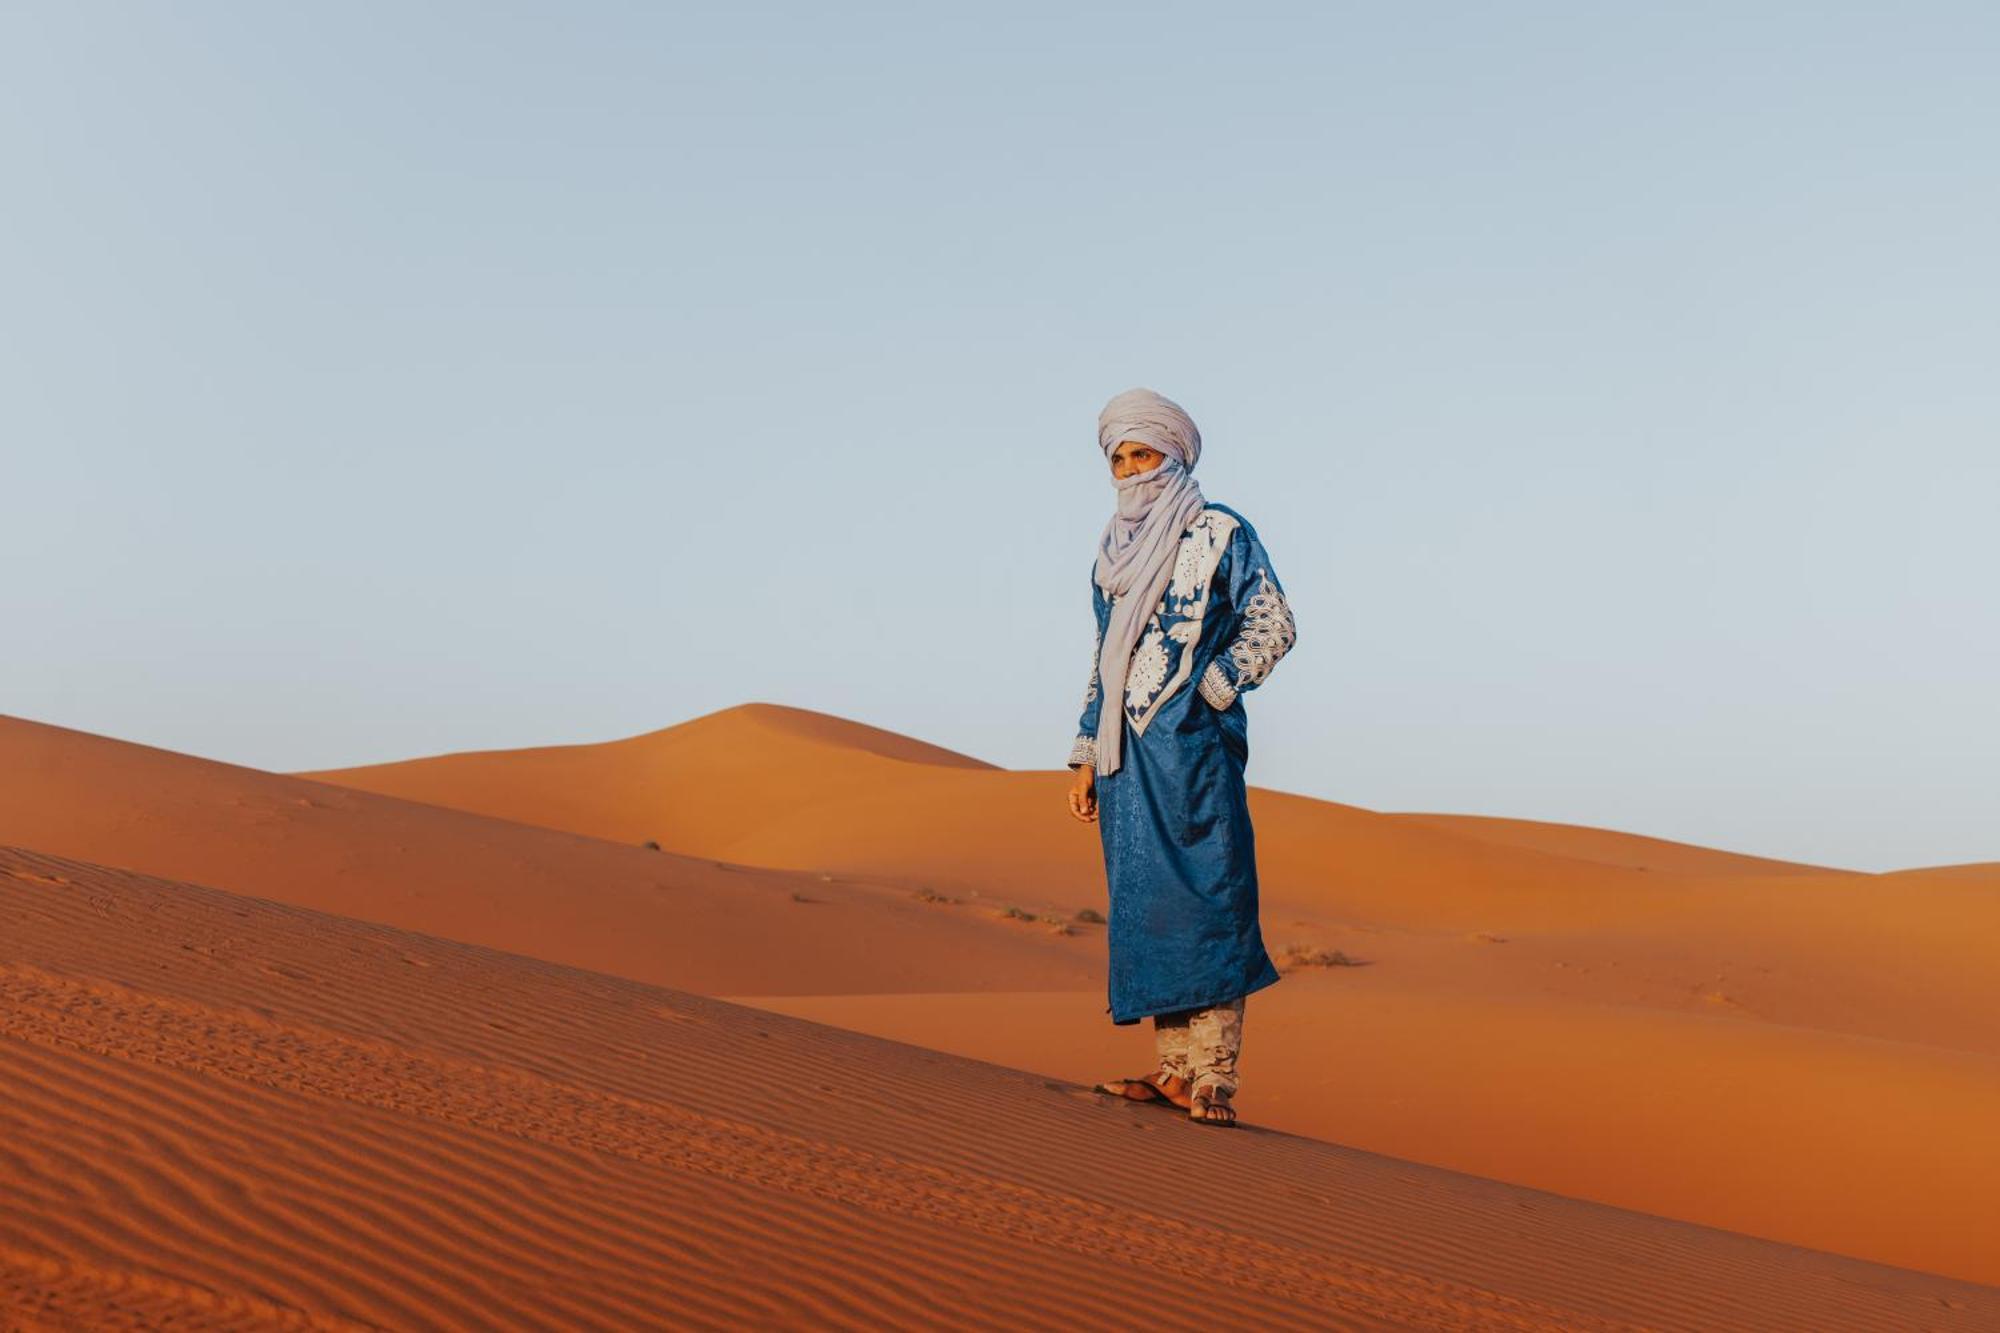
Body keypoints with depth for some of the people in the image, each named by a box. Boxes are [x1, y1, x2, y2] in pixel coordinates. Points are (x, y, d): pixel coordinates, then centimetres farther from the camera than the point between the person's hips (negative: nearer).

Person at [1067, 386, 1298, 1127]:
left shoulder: (1219, 533, 0)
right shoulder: (1114, 553, 19)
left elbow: (1273, 626, -5)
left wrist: (1207, 695, -11)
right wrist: (1086, 756, 16)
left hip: (1191, 746, -6)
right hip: (1126, 755, 7)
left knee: (1205, 896, -10)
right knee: (1144, 906, 3)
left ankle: (1213, 1079, -10)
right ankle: (1174, 1070, 7)